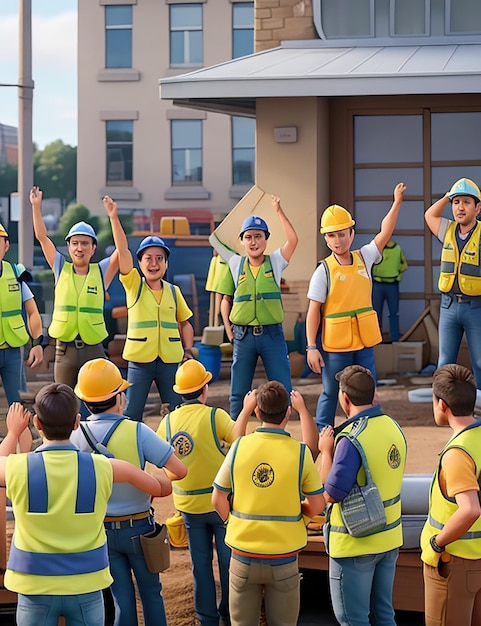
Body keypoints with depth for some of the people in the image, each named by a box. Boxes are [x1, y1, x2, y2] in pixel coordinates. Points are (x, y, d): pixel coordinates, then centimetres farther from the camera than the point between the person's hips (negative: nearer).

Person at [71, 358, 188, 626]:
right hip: (138, 527, -3)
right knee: (151, 593, 15)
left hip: (100, 529, 3)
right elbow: (180, 471, -18)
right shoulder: (137, 432, -20)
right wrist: (161, 476, 3)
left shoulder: (76, 436, -10)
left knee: (122, 598, 14)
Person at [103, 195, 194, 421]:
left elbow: (185, 323, 17)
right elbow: (123, 250, -10)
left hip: (170, 360, 2)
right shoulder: (133, 285, 0)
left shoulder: (174, 291, 8)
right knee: (131, 414, 1)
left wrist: (188, 350, 5)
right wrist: (114, 218, -19)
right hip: (140, 360, -2)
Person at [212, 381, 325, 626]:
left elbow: (218, 500, -1)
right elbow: (316, 506, -3)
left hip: (243, 554, 1)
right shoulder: (300, 452, -10)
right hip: (283, 558, -1)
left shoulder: (239, 447, -7)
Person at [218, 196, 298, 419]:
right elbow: (226, 299, 11)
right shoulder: (235, 264, 6)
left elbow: (293, 240, -13)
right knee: (238, 392, 7)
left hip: (272, 333, -1)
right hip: (243, 335, 1)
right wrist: (228, 328, 0)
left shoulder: (275, 262, 3)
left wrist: (278, 211, -14)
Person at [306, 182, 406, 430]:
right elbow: (313, 311, -9)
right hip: (334, 344, -4)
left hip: (364, 340, 4)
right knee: (330, 394, 6)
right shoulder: (324, 271, -9)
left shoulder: (364, 258, 3)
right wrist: (311, 347, -13)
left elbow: (385, 233, -2)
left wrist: (397, 202, -11)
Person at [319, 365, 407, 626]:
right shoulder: (393, 427, 1)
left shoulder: (351, 439, -23)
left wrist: (326, 451, -7)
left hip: (356, 543, -7)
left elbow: (330, 494, -18)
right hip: (389, 538, 8)